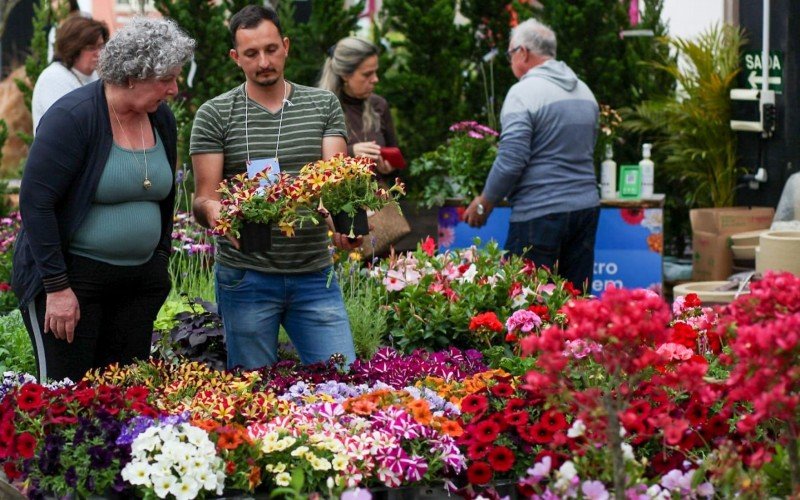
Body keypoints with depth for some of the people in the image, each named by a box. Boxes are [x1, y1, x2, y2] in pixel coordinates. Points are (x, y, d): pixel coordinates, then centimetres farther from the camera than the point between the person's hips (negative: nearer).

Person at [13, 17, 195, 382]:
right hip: (71, 279, -6)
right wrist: (56, 287, -18)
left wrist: (161, 260, 15)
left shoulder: (161, 119, 6)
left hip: (140, 280, 7)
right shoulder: (74, 117, -15)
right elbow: (35, 202, -17)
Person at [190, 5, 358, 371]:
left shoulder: (324, 106, 7)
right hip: (246, 280, -2)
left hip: (313, 275, 2)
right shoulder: (214, 115, 0)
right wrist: (212, 211, -29)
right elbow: (203, 199, -3)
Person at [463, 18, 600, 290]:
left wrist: (484, 203, -4)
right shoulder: (585, 92, 14)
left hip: (540, 212, -8)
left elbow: (511, 160, -16)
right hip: (586, 207, 8)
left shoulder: (525, 92, -11)